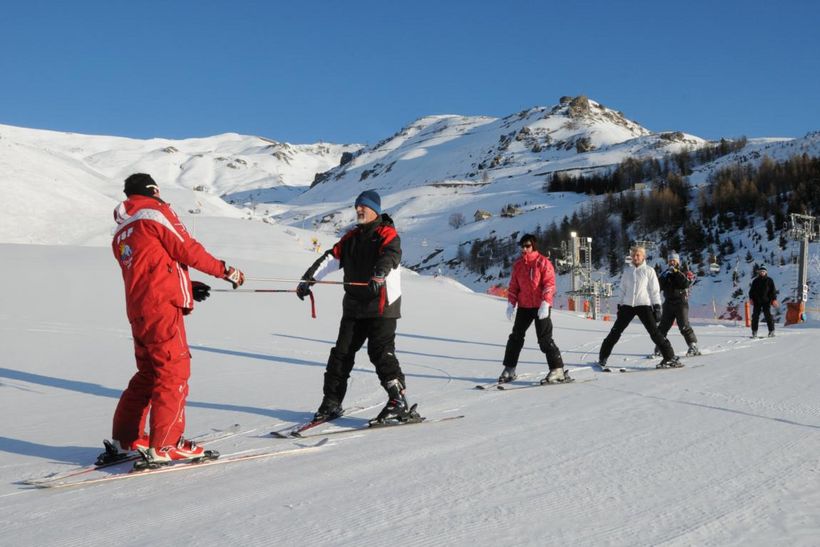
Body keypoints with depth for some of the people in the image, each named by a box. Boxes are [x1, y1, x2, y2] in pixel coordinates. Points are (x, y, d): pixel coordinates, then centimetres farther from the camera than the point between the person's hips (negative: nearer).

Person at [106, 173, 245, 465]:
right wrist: (225, 270, 2)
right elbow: (187, 249, -7)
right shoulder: (155, 212, -3)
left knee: (148, 374, 18)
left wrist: (188, 286, 21)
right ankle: (164, 446, -4)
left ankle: (125, 439, 22)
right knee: (174, 372, -4)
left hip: (137, 311, 9)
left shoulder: (121, 233, 21)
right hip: (162, 307, -9)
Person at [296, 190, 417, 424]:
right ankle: (331, 403, 13)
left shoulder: (387, 233, -3)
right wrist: (309, 278, 1)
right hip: (354, 306, 7)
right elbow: (331, 258, 13)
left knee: (381, 352, -13)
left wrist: (379, 274, -44)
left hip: (382, 305, -7)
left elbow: (391, 255, -23)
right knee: (341, 352, 5)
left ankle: (399, 403, -8)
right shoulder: (352, 237, 18)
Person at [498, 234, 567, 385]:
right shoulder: (518, 264, 10)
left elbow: (549, 284, -12)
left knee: (544, 339, -9)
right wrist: (511, 304, 3)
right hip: (524, 306, 6)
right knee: (515, 337, 7)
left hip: (541, 307, -6)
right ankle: (509, 369, 16)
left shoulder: (543, 262, -6)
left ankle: (558, 370, -3)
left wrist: (545, 303, -22)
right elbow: (513, 286, 14)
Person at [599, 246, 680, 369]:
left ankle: (670, 357, -6)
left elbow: (655, 290, 0)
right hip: (627, 305, 3)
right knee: (616, 331, 2)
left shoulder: (649, 271, 2)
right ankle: (603, 357, 11)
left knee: (654, 332, -11)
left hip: (644, 305, -3)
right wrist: (620, 306, 13)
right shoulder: (627, 272, 12)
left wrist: (657, 307, -6)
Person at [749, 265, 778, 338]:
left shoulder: (769, 280, 4)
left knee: (768, 315, -7)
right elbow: (751, 290, 13)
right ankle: (754, 332, 5)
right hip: (757, 301, 2)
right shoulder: (755, 281, 10)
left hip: (766, 301, -2)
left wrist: (774, 299, -6)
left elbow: (773, 290, 3)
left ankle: (771, 331, -1)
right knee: (755, 316, 0)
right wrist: (751, 298, 1)